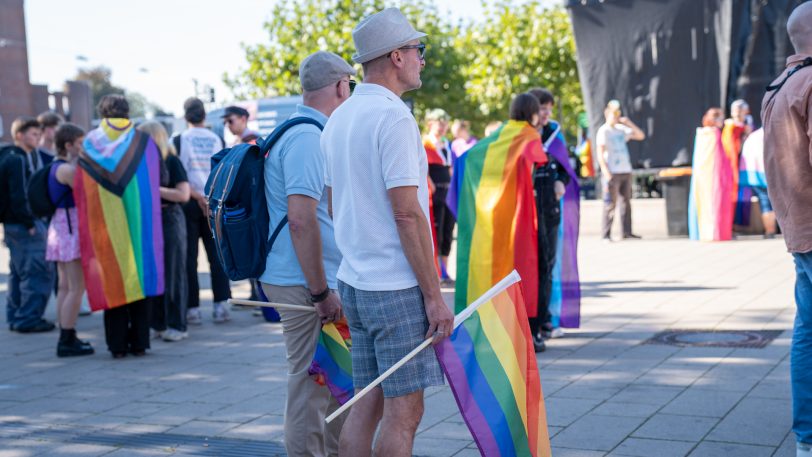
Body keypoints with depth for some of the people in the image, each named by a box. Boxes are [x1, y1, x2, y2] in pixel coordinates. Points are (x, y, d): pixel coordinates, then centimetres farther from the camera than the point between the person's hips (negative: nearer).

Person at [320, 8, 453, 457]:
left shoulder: (338, 118, 12)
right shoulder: (393, 117, -15)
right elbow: (406, 214, -19)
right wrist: (434, 294, -15)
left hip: (354, 283, 9)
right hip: (396, 287, -8)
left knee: (367, 405, 13)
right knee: (403, 413, -1)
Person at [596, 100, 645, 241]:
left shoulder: (622, 129, 15)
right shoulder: (603, 131, -2)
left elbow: (641, 136, 18)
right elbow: (600, 154, -9)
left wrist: (629, 123, 7)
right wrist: (606, 173, -17)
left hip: (626, 171, 6)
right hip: (612, 173, -6)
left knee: (626, 202, 7)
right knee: (610, 204, -7)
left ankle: (627, 232, 11)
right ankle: (606, 234, -6)